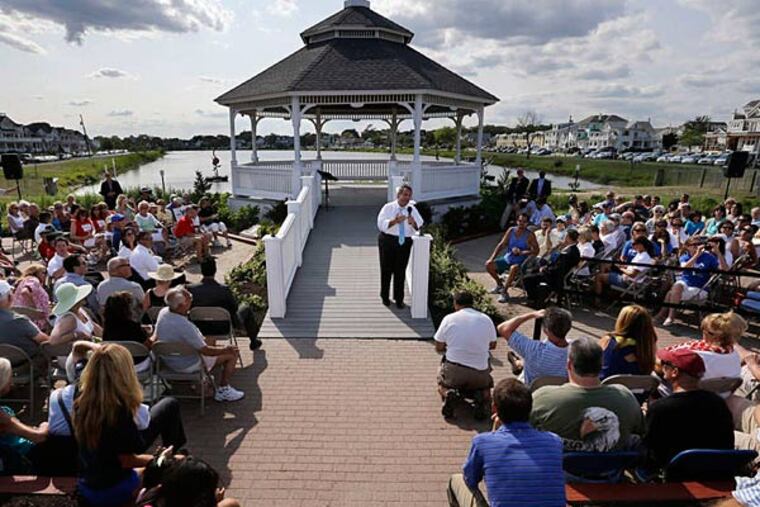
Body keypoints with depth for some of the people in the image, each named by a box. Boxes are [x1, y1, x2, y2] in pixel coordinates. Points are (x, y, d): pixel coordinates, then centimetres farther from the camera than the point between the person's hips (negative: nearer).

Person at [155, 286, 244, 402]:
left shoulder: (163, 312, -11)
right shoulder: (185, 326, -37)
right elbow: (205, 351, -25)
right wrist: (225, 349, -11)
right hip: (186, 365, -9)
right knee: (232, 354, -2)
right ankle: (223, 390, 14)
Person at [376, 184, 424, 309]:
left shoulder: (412, 210, 4)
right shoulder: (388, 207, -4)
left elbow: (420, 227, 0)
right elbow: (381, 224, -15)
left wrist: (413, 223, -22)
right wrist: (395, 221, -28)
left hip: (405, 242, 2)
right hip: (388, 241, -2)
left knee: (400, 271, 7)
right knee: (386, 270, 10)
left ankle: (399, 298, 23)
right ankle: (385, 296, 29)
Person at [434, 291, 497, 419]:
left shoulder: (449, 319, -3)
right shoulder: (486, 319, 2)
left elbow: (439, 348, 2)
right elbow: (492, 345, 15)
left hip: (453, 371, -1)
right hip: (480, 373, 2)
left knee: (442, 383, 31)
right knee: (485, 387, 34)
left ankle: (447, 393, -4)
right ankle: (484, 397, -1)